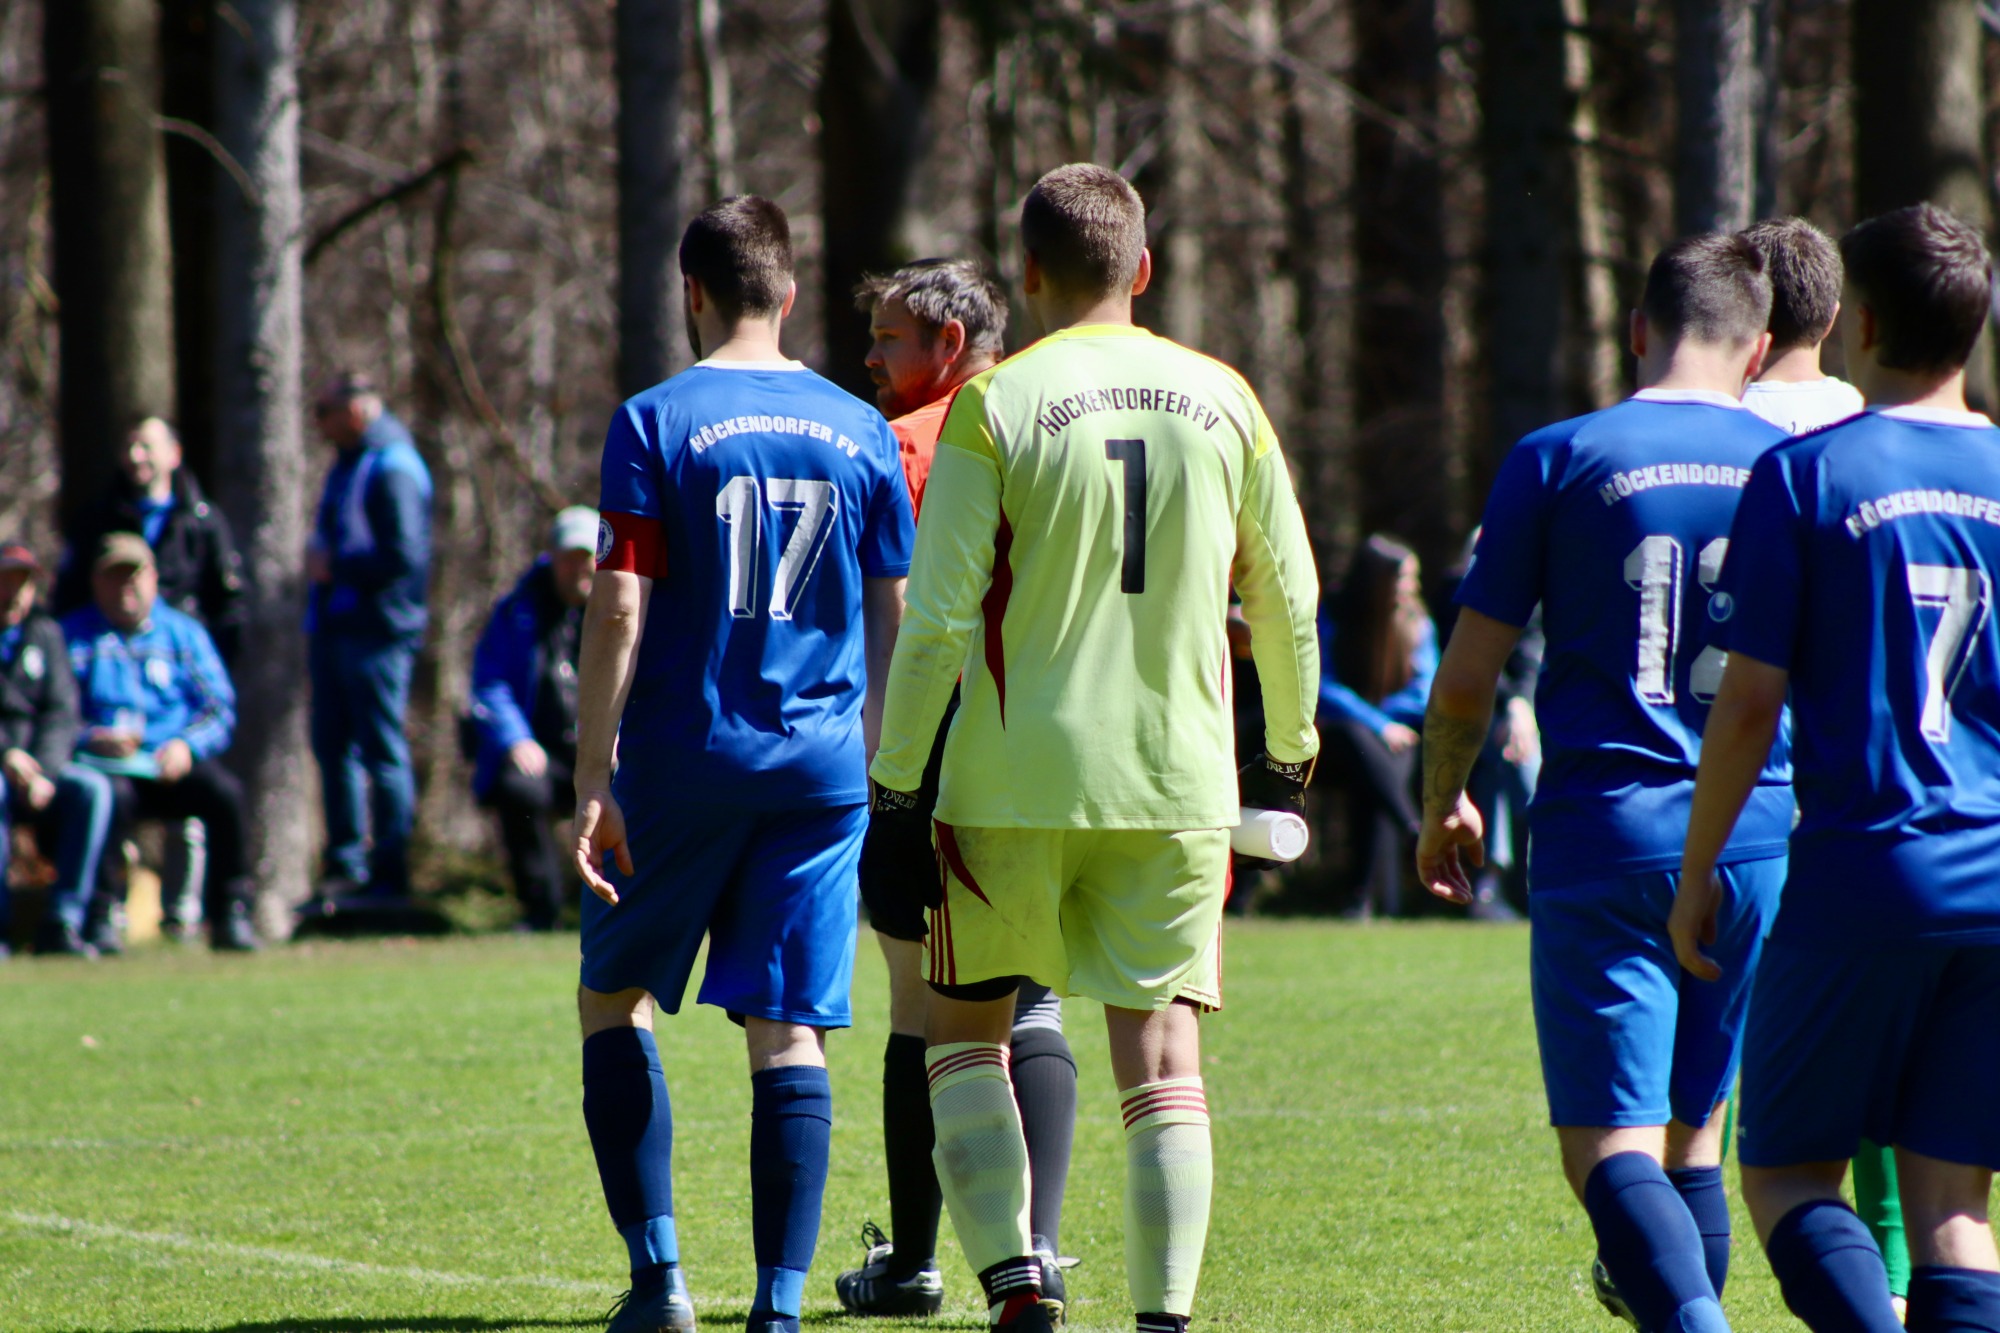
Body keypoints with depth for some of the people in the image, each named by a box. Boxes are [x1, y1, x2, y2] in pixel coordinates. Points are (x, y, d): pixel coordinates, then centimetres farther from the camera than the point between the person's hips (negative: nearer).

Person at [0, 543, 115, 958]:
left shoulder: (43, 632, 13)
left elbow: (62, 716, 5)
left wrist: (43, 772, -14)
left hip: (40, 764, 4)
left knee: (92, 789, -25)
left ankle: (63, 921, -28)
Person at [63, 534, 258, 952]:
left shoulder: (185, 632, 18)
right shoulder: (73, 635, 12)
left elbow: (220, 710, 10)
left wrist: (187, 746, -11)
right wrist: (92, 739, -18)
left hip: (174, 763, 2)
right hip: (104, 762, -2)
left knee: (225, 792, -28)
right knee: (111, 795, -37)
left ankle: (231, 915, -21)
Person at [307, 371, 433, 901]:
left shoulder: (393, 469, -14)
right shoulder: (348, 465, 17)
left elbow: (403, 555, -21)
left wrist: (336, 569, -14)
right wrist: (319, 562, 11)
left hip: (376, 632, -10)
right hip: (334, 628, 10)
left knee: (383, 753, -5)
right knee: (333, 747, 13)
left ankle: (390, 873, -2)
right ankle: (347, 866, 20)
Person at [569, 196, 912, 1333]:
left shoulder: (656, 424, -5)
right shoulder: (860, 431, 7)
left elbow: (620, 612, -9)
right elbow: (895, 619, 11)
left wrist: (592, 782, -7)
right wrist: (873, 761, 21)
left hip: (684, 762, -2)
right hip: (821, 766, 3)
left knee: (615, 997, 13)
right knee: (790, 1033, 2)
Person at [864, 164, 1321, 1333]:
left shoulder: (996, 404, -5)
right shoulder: (1223, 401, 4)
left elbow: (940, 619, -9)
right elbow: (1288, 599, 11)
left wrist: (899, 785, -3)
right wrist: (1291, 755, 25)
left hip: (1015, 784, -2)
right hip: (1179, 781, 2)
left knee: (967, 1031, 12)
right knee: (1164, 1057, 5)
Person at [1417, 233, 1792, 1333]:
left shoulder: (1559, 459, -2)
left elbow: (1466, 677, 0)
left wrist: (1442, 809, 16)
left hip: (1601, 834, -3)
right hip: (1755, 837, 3)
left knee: (1610, 1146, -8)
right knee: (1692, 1130, 19)